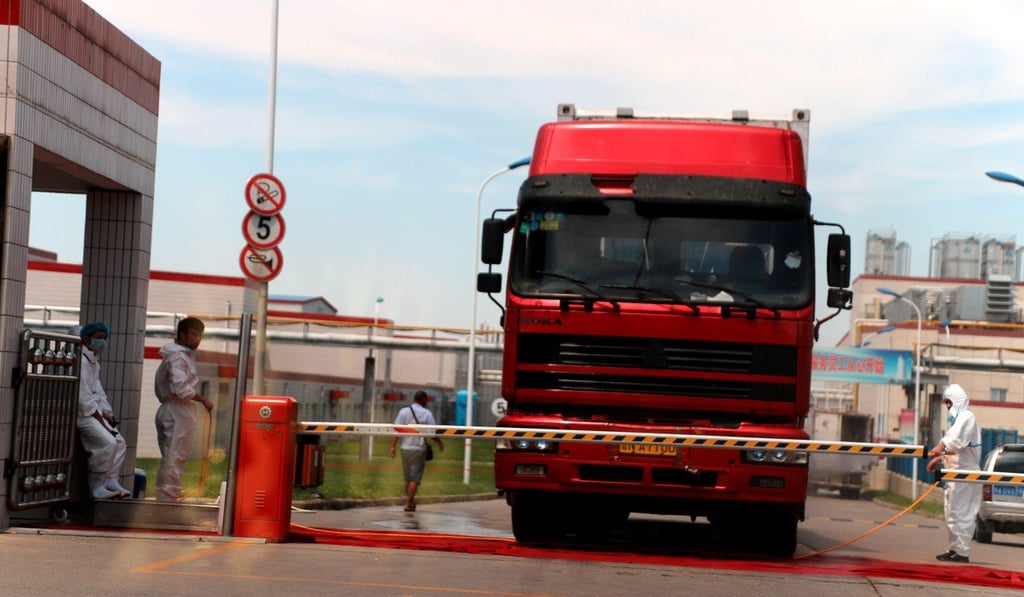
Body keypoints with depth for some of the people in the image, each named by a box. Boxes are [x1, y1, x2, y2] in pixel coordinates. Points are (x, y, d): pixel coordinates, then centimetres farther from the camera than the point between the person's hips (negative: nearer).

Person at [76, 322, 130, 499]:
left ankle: (111, 481, 4)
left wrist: (107, 413, 4)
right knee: (107, 442, -23)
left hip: (95, 412, 10)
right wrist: (101, 420, -17)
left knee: (119, 442, 4)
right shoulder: (81, 360, -14)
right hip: (82, 412, -10)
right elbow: (83, 397, -19)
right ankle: (96, 486, -14)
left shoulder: (94, 362, 19)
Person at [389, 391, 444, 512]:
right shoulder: (426, 413, -3)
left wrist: (393, 446, -5)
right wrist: (440, 442, 11)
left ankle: (410, 501, 26)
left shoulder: (404, 411, 3)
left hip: (405, 448, 3)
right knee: (415, 478, 0)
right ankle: (408, 504, -5)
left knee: (407, 477, 16)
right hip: (419, 448, -3)